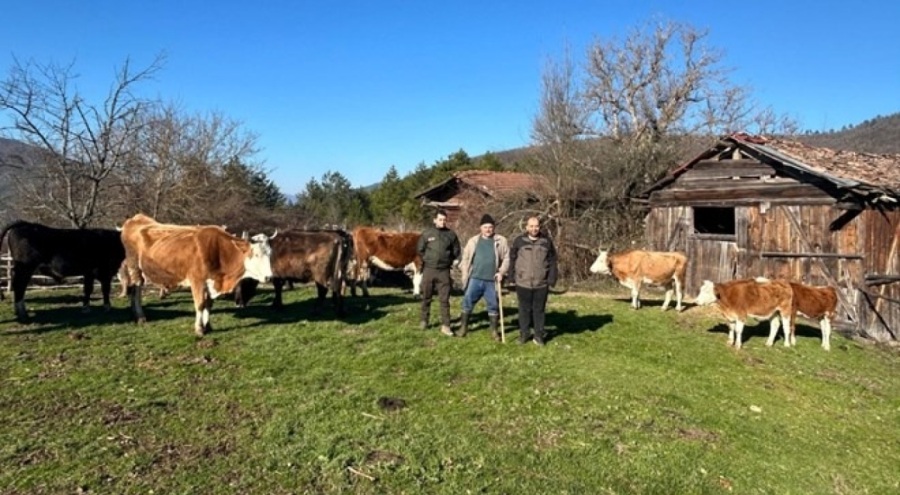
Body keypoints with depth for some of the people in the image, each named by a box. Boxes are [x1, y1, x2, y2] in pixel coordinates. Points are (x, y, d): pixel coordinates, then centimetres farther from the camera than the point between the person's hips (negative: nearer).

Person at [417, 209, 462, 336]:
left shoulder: (451, 234, 1)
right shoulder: (427, 233, -1)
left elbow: (456, 251, 12)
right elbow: (420, 249, 9)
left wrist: (451, 261, 6)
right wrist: (427, 260, 8)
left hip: (444, 271, 0)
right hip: (428, 270, 0)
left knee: (444, 299, -1)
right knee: (426, 298, 12)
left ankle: (445, 325, 2)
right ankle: (424, 321, 27)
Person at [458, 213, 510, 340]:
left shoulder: (501, 241, 2)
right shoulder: (473, 241, 6)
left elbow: (506, 258, 2)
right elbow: (465, 258, 8)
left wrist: (501, 272, -10)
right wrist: (465, 275, 1)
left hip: (492, 280, -1)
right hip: (475, 279, 1)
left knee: (493, 305, 7)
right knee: (468, 302, 4)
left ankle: (494, 330, 20)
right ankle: (463, 327, 19)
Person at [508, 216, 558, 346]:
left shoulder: (547, 241, 1)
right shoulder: (519, 241, -1)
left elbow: (552, 262, 3)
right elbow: (512, 260, 3)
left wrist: (551, 280, -2)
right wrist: (511, 277, 1)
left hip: (541, 284, 0)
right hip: (523, 283, 0)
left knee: (539, 310, 9)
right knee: (524, 310, 10)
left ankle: (539, 335, 20)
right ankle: (524, 334, 22)